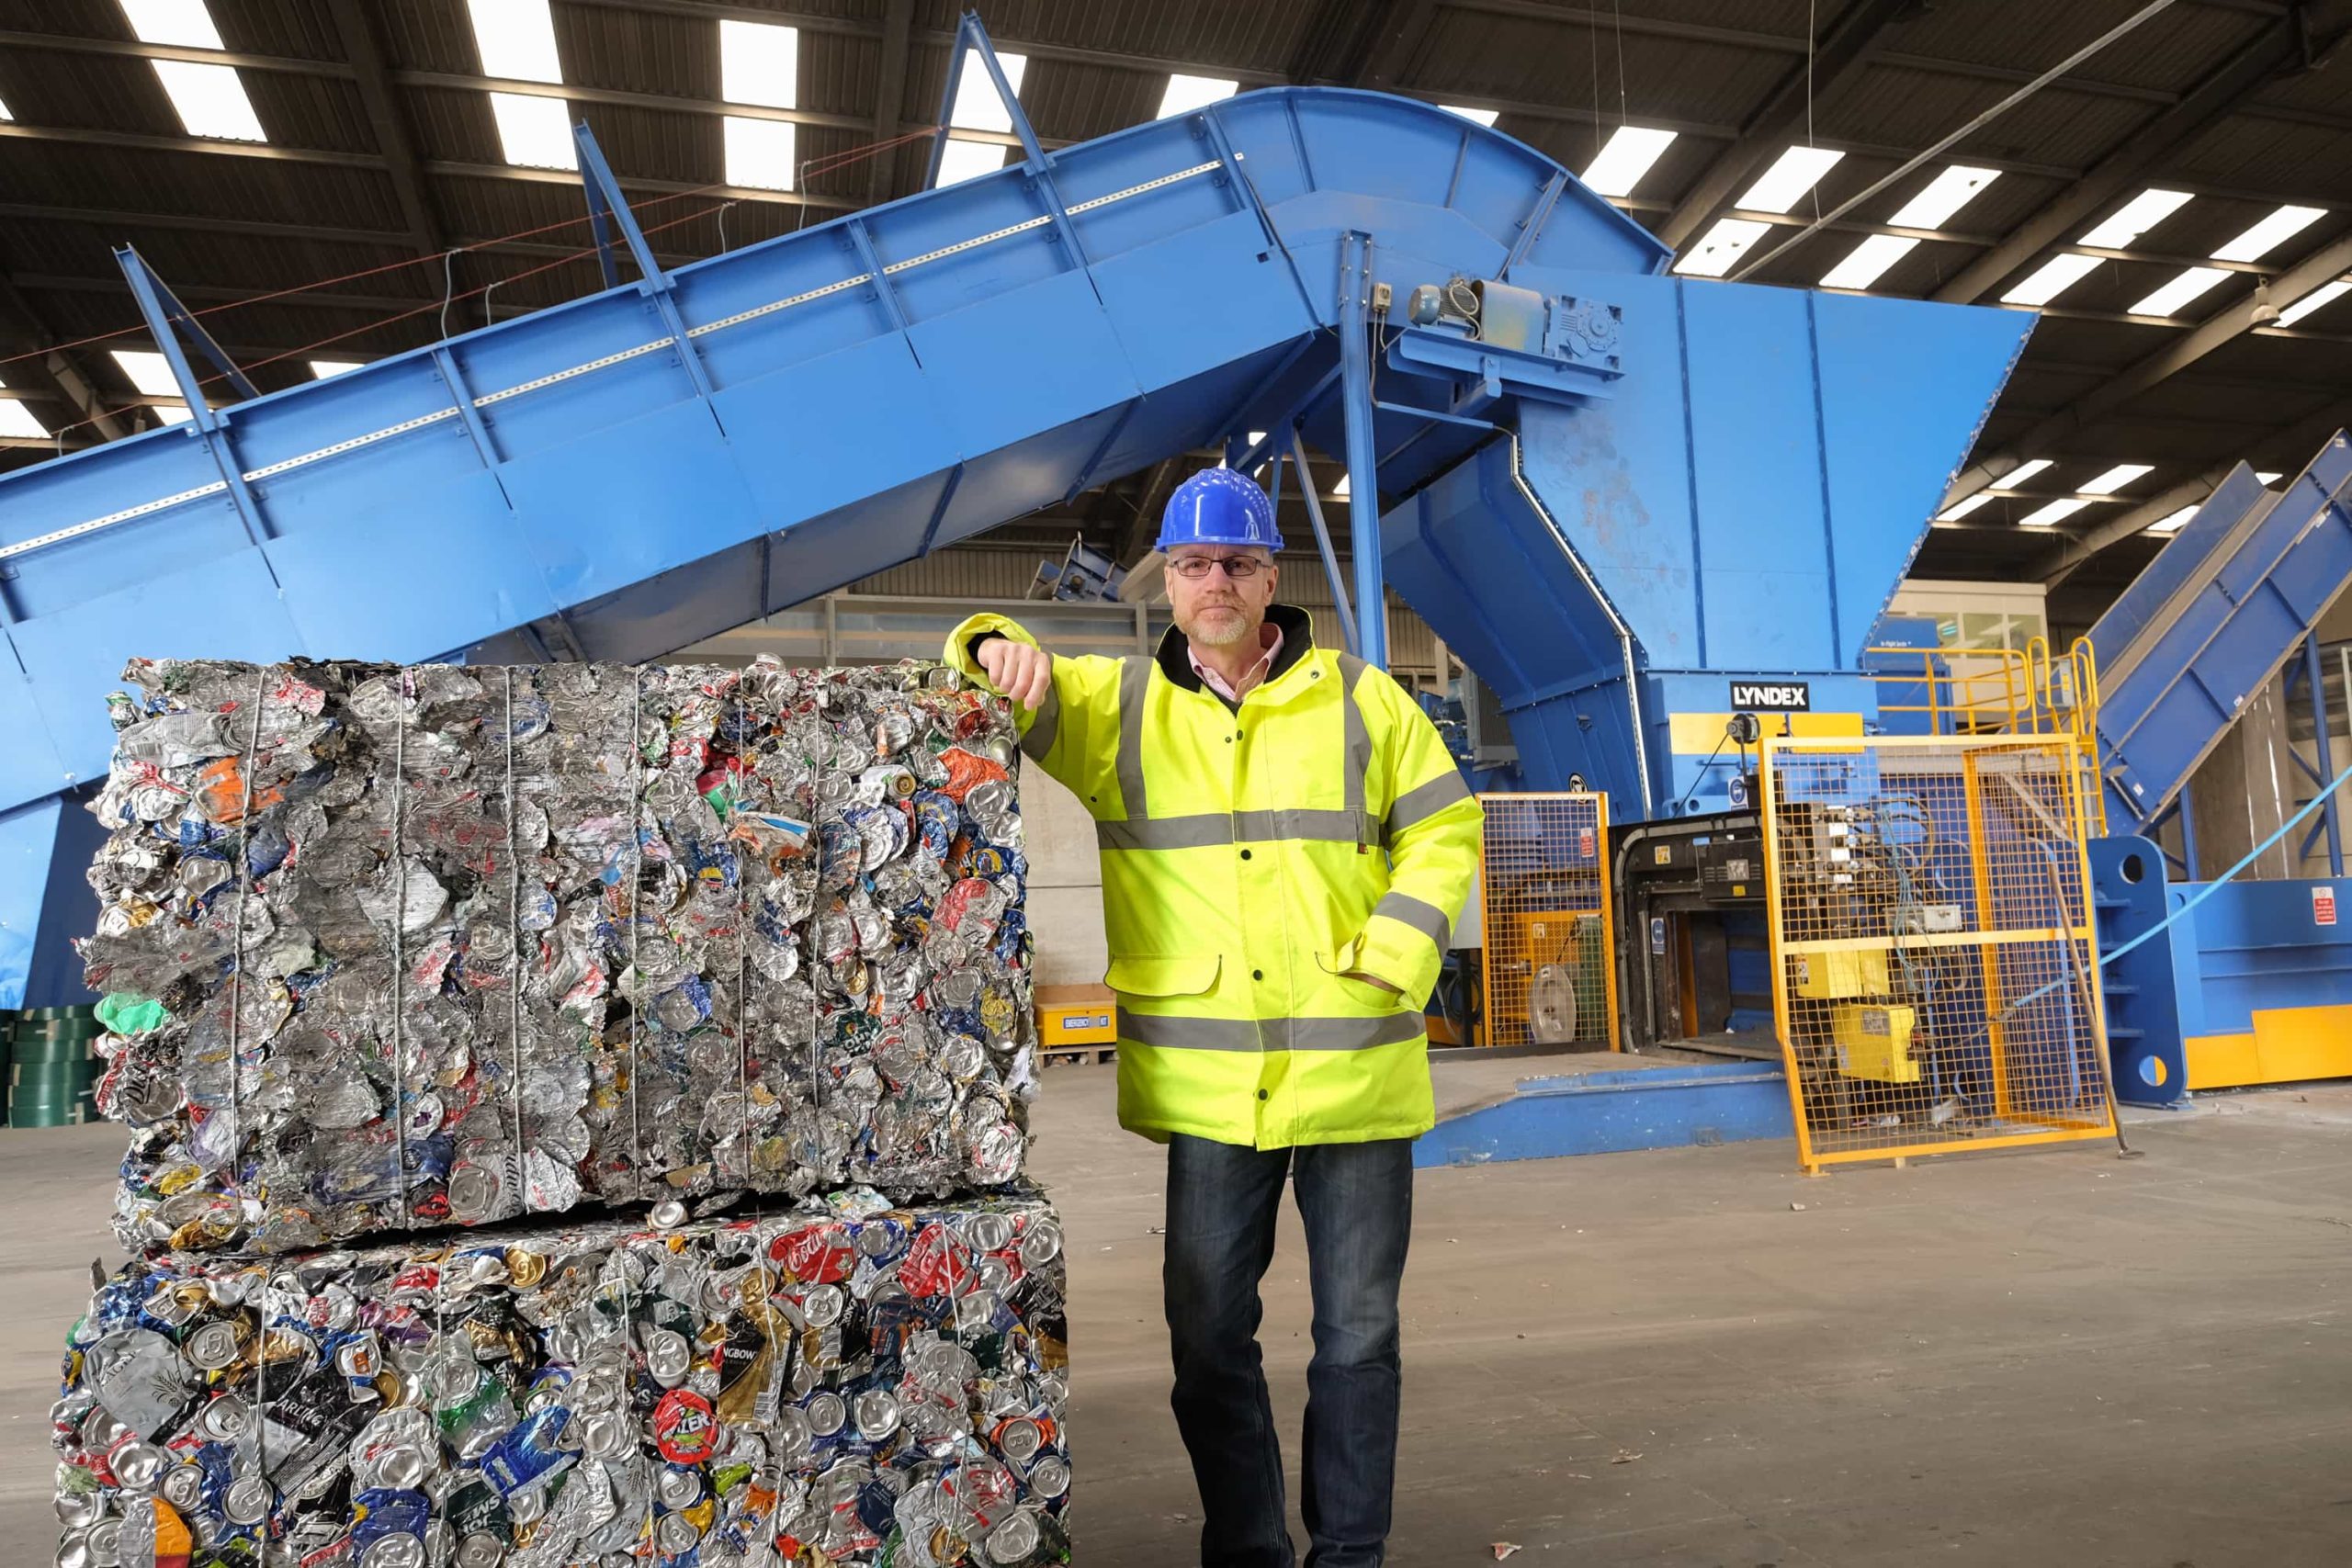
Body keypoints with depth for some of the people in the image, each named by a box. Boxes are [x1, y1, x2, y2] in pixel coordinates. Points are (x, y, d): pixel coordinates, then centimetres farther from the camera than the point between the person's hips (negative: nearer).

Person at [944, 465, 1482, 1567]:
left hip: (1357, 1070, 0)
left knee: (1357, 1332, 11)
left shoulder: (1361, 700, 5)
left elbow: (1444, 830, 8)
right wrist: (999, 647, -16)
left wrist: (1392, 957, -5)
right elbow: (1002, 680, 9)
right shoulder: (1114, 704, 7)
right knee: (1208, 1333, 9)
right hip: (1207, 1087, 1)